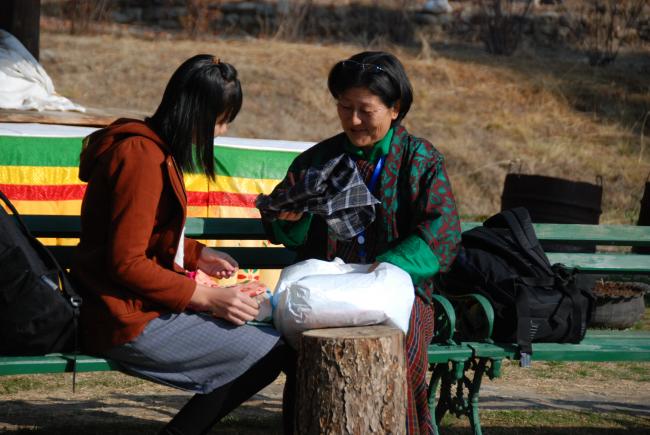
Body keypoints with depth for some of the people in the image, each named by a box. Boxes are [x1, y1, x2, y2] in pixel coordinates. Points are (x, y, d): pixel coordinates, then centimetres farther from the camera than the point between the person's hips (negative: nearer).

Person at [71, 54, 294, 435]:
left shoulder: (152, 147, 15)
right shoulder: (142, 157, -18)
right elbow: (126, 263, -21)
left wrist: (196, 255, 12)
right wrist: (205, 297, -19)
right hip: (130, 324, -11)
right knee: (274, 350, -13)